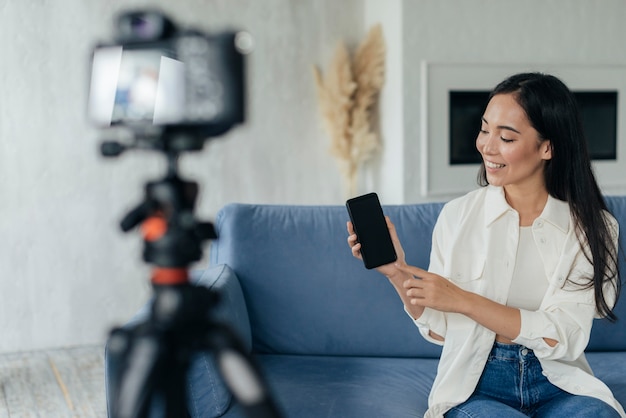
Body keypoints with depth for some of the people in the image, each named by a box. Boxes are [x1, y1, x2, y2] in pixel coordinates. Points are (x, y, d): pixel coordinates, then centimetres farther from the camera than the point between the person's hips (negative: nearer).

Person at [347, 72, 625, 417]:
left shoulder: (592, 227, -3)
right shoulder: (458, 216, -1)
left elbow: (562, 339, -12)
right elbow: (439, 331, 1)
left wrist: (462, 300, -20)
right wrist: (397, 273, -16)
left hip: (559, 385, 1)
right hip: (477, 387, 0)